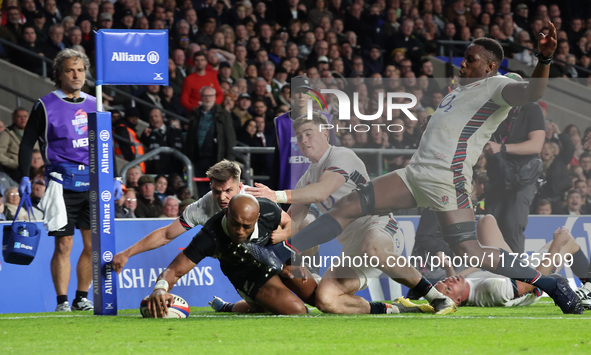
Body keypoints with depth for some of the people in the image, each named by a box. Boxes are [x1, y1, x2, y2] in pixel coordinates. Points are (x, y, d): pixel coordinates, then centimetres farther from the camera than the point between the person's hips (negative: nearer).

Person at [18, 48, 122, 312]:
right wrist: (24, 178, -7)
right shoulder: (46, 106, 0)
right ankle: (62, 301, 0)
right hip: (63, 182, -5)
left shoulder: (93, 105, 14)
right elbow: (27, 143, 2)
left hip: (93, 181, 5)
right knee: (64, 245, -6)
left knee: (93, 244, 3)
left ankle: (81, 298, 14)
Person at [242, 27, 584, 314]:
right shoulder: (462, 89, 24)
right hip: (416, 172, 9)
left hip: (446, 180, -9)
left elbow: (530, 92, -24)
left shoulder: (497, 86, -4)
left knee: (471, 253, -17)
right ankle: (282, 253, 5)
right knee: (348, 206, 3)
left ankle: (550, 282, -4)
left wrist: (544, 60, -39)